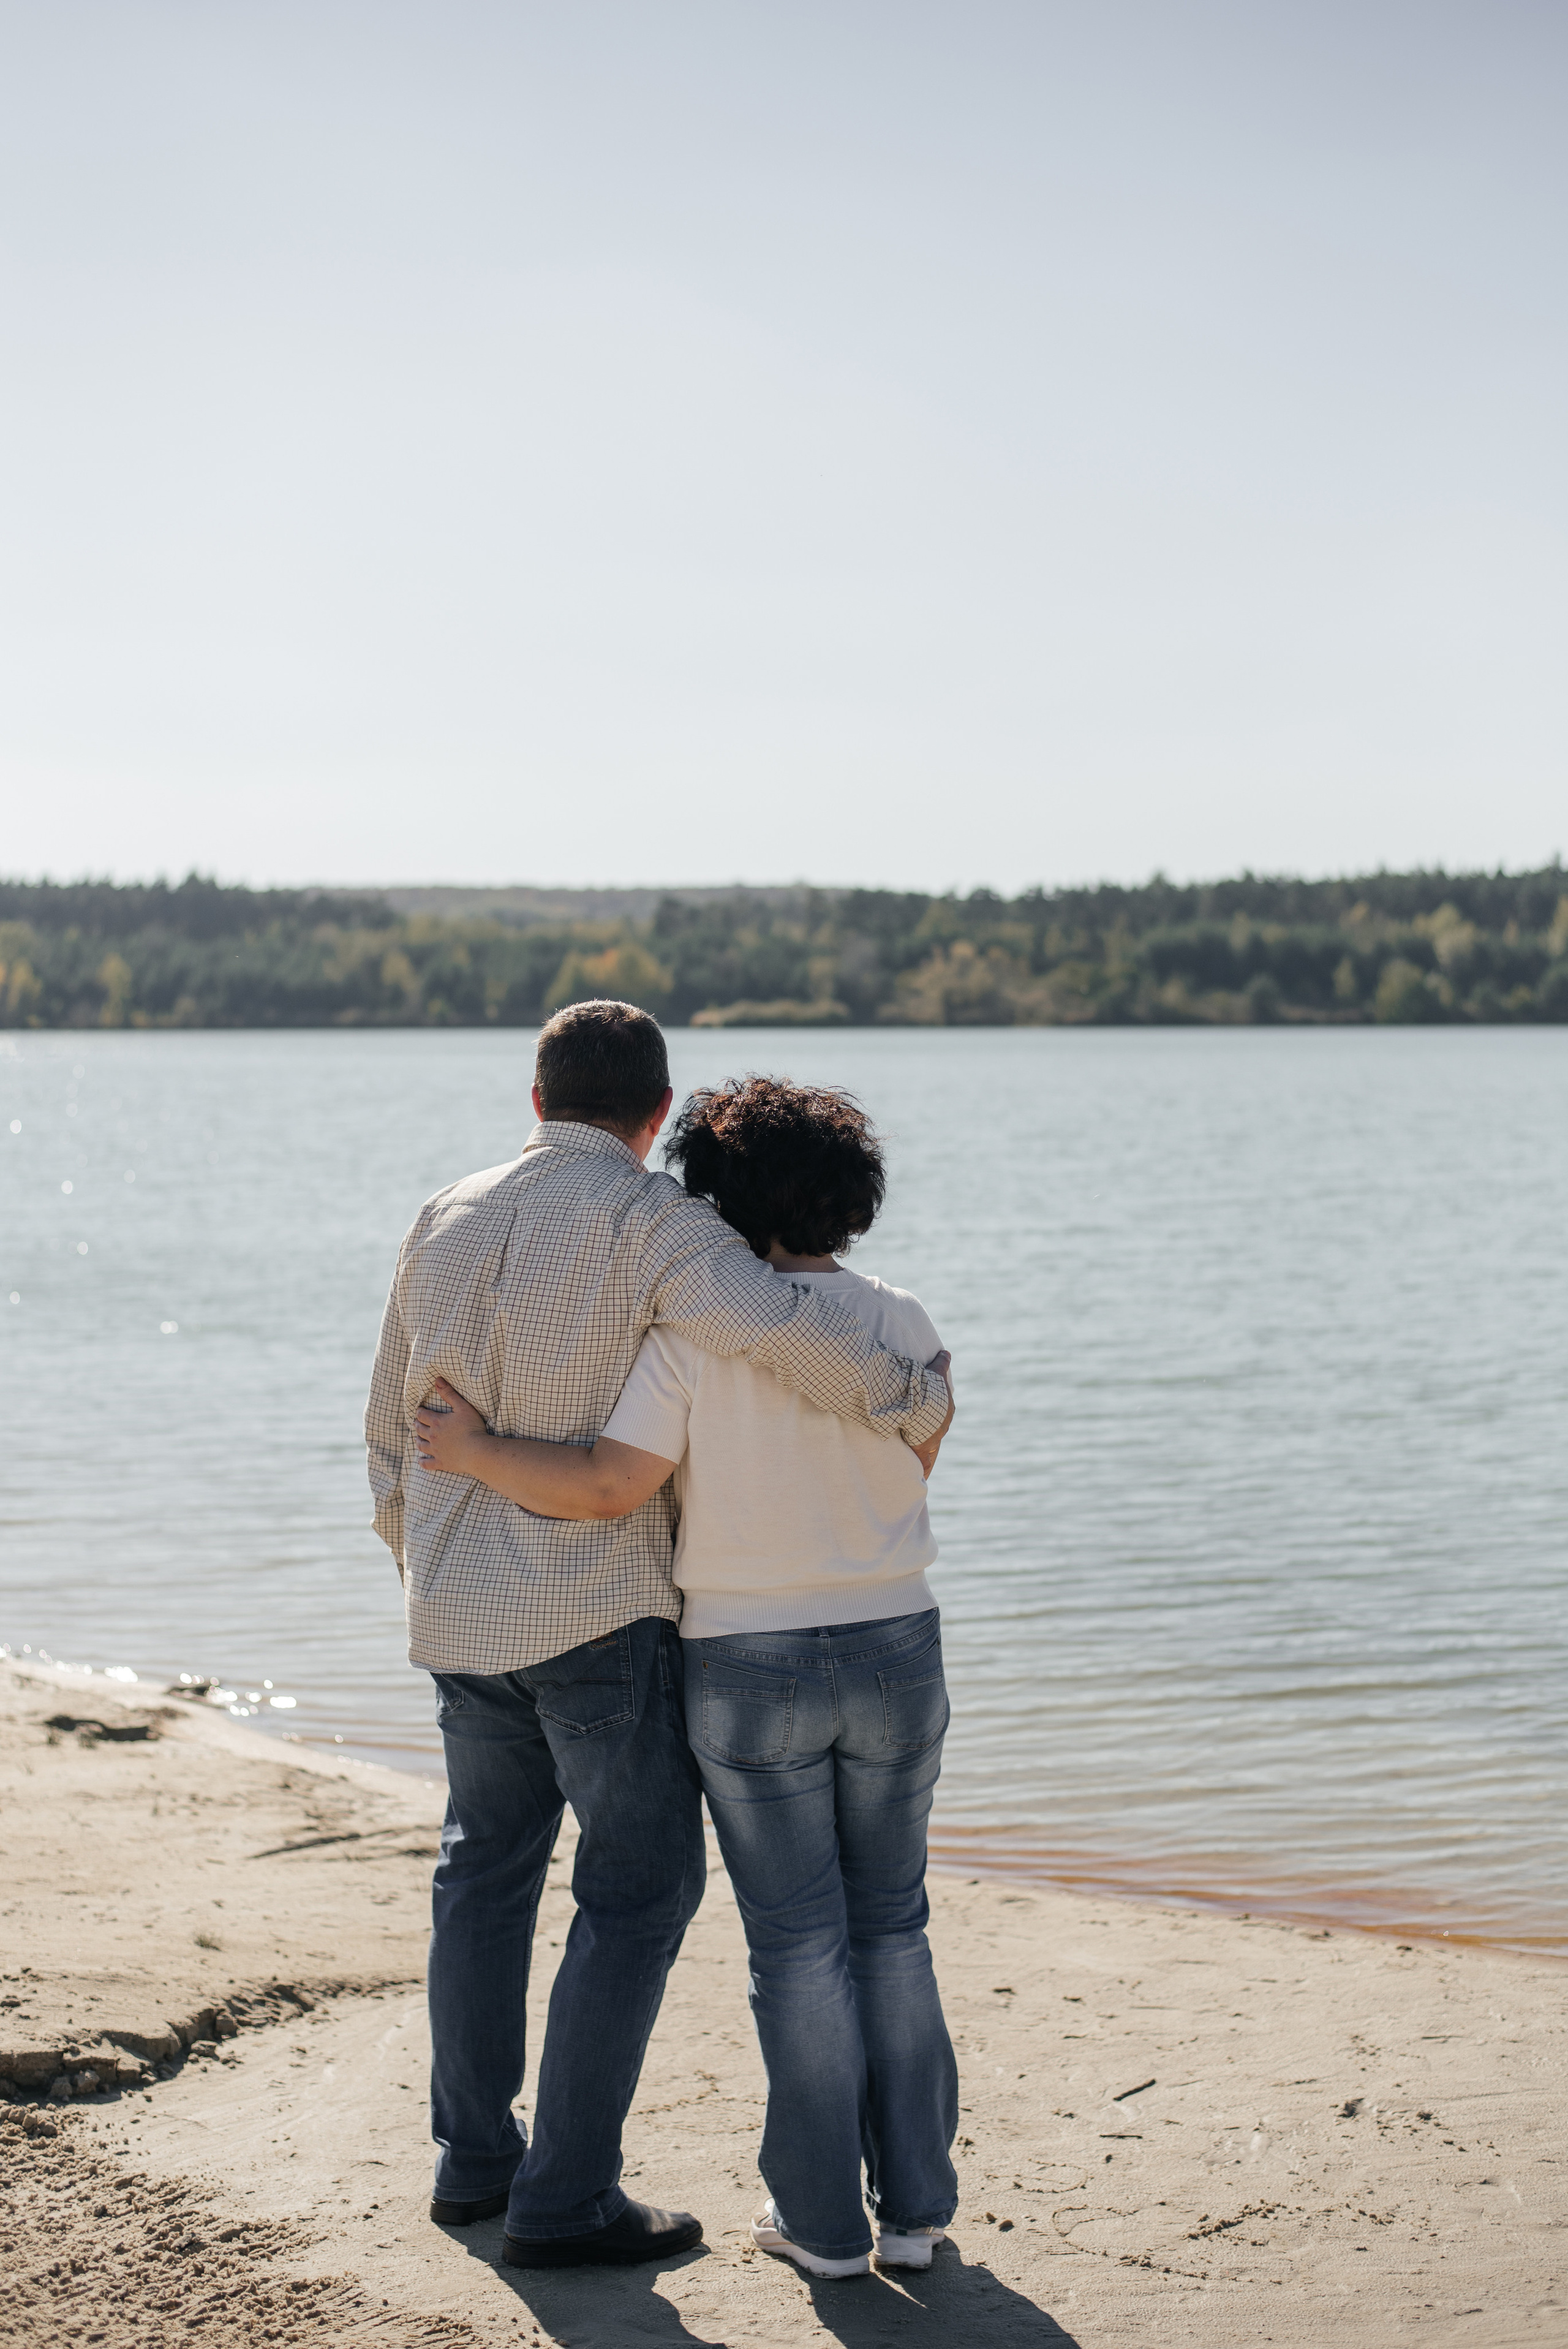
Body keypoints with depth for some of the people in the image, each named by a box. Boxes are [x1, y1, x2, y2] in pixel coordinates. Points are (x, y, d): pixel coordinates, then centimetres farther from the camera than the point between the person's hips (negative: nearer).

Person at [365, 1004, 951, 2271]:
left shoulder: (447, 1223, 7)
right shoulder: (649, 1220, -13)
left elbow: (397, 1430, 16)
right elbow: (788, 1330, -30)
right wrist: (914, 1403, -12)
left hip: (465, 1612, 7)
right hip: (601, 1608, -7)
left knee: (489, 1866, 22)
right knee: (641, 1887, 3)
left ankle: (475, 2154, 29)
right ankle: (567, 2199, 3)